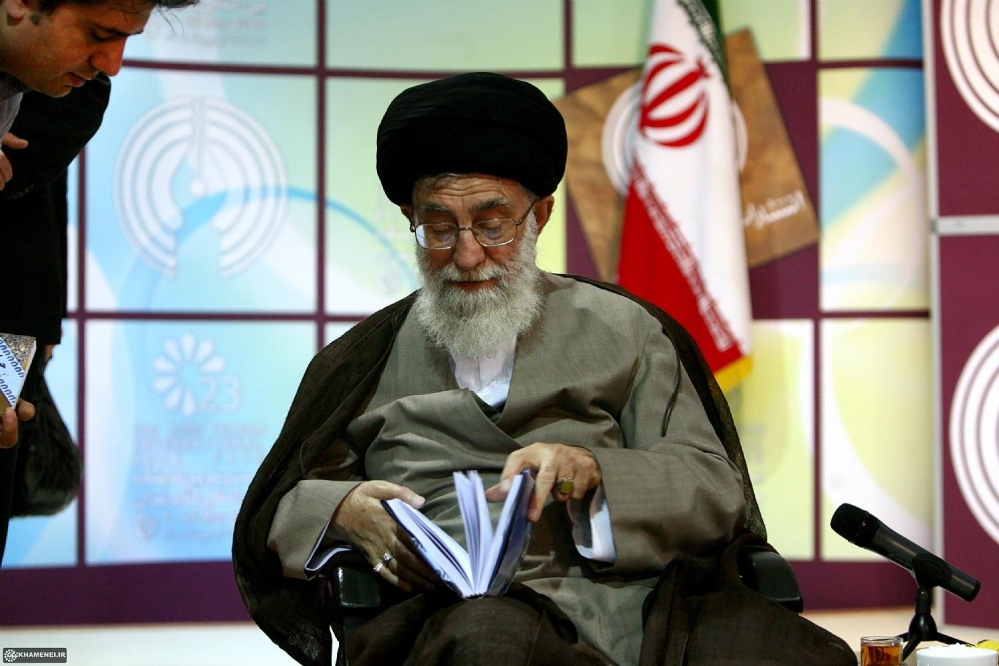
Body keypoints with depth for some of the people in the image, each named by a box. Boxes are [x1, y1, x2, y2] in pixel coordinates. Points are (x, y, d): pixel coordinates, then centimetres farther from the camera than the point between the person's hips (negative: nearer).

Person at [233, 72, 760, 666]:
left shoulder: (621, 329, 17)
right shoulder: (363, 360, 21)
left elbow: (716, 491, 9)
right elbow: (267, 516, 18)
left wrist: (591, 471, -10)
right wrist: (340, 511, -6)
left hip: (583, 612, 0)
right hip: (416, 611, 0)